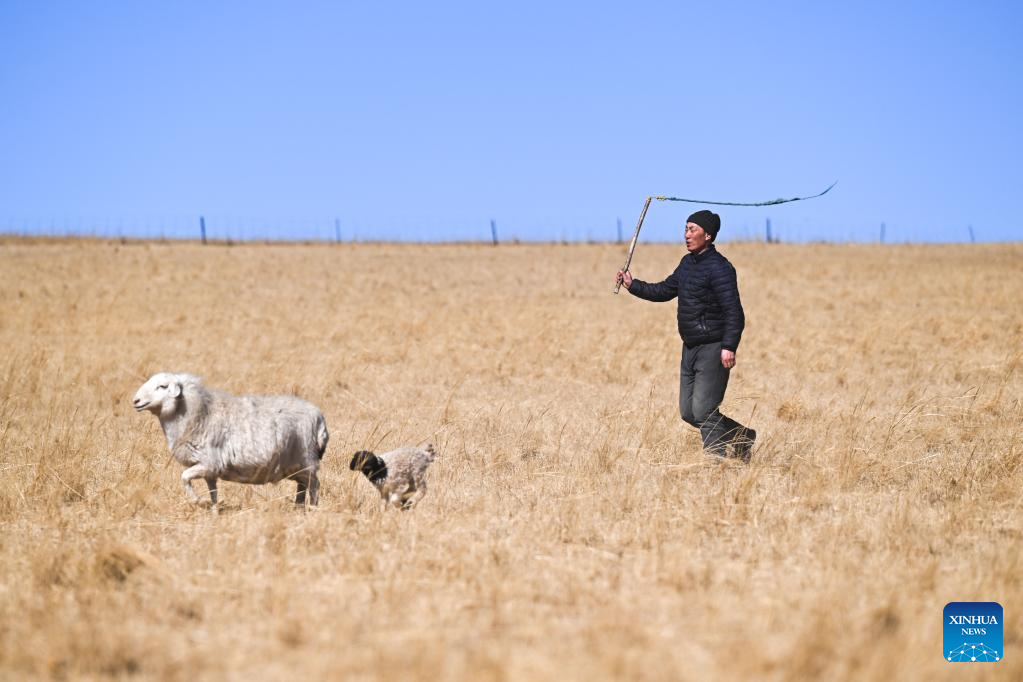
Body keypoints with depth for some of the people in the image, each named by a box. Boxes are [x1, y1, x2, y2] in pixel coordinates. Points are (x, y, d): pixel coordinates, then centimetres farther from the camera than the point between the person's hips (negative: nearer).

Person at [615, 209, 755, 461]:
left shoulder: (719, 268, -16)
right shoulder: (687, 263, 12)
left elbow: (733, 311, -21)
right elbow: (665, 291, 23)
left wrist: (729, 347, -30)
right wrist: (633, 285, 11)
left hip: (713, 350, -9)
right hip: (690, 348, 9)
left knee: (703, 412, -13)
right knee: (688, 412, 12)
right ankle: (742, 438, 26)